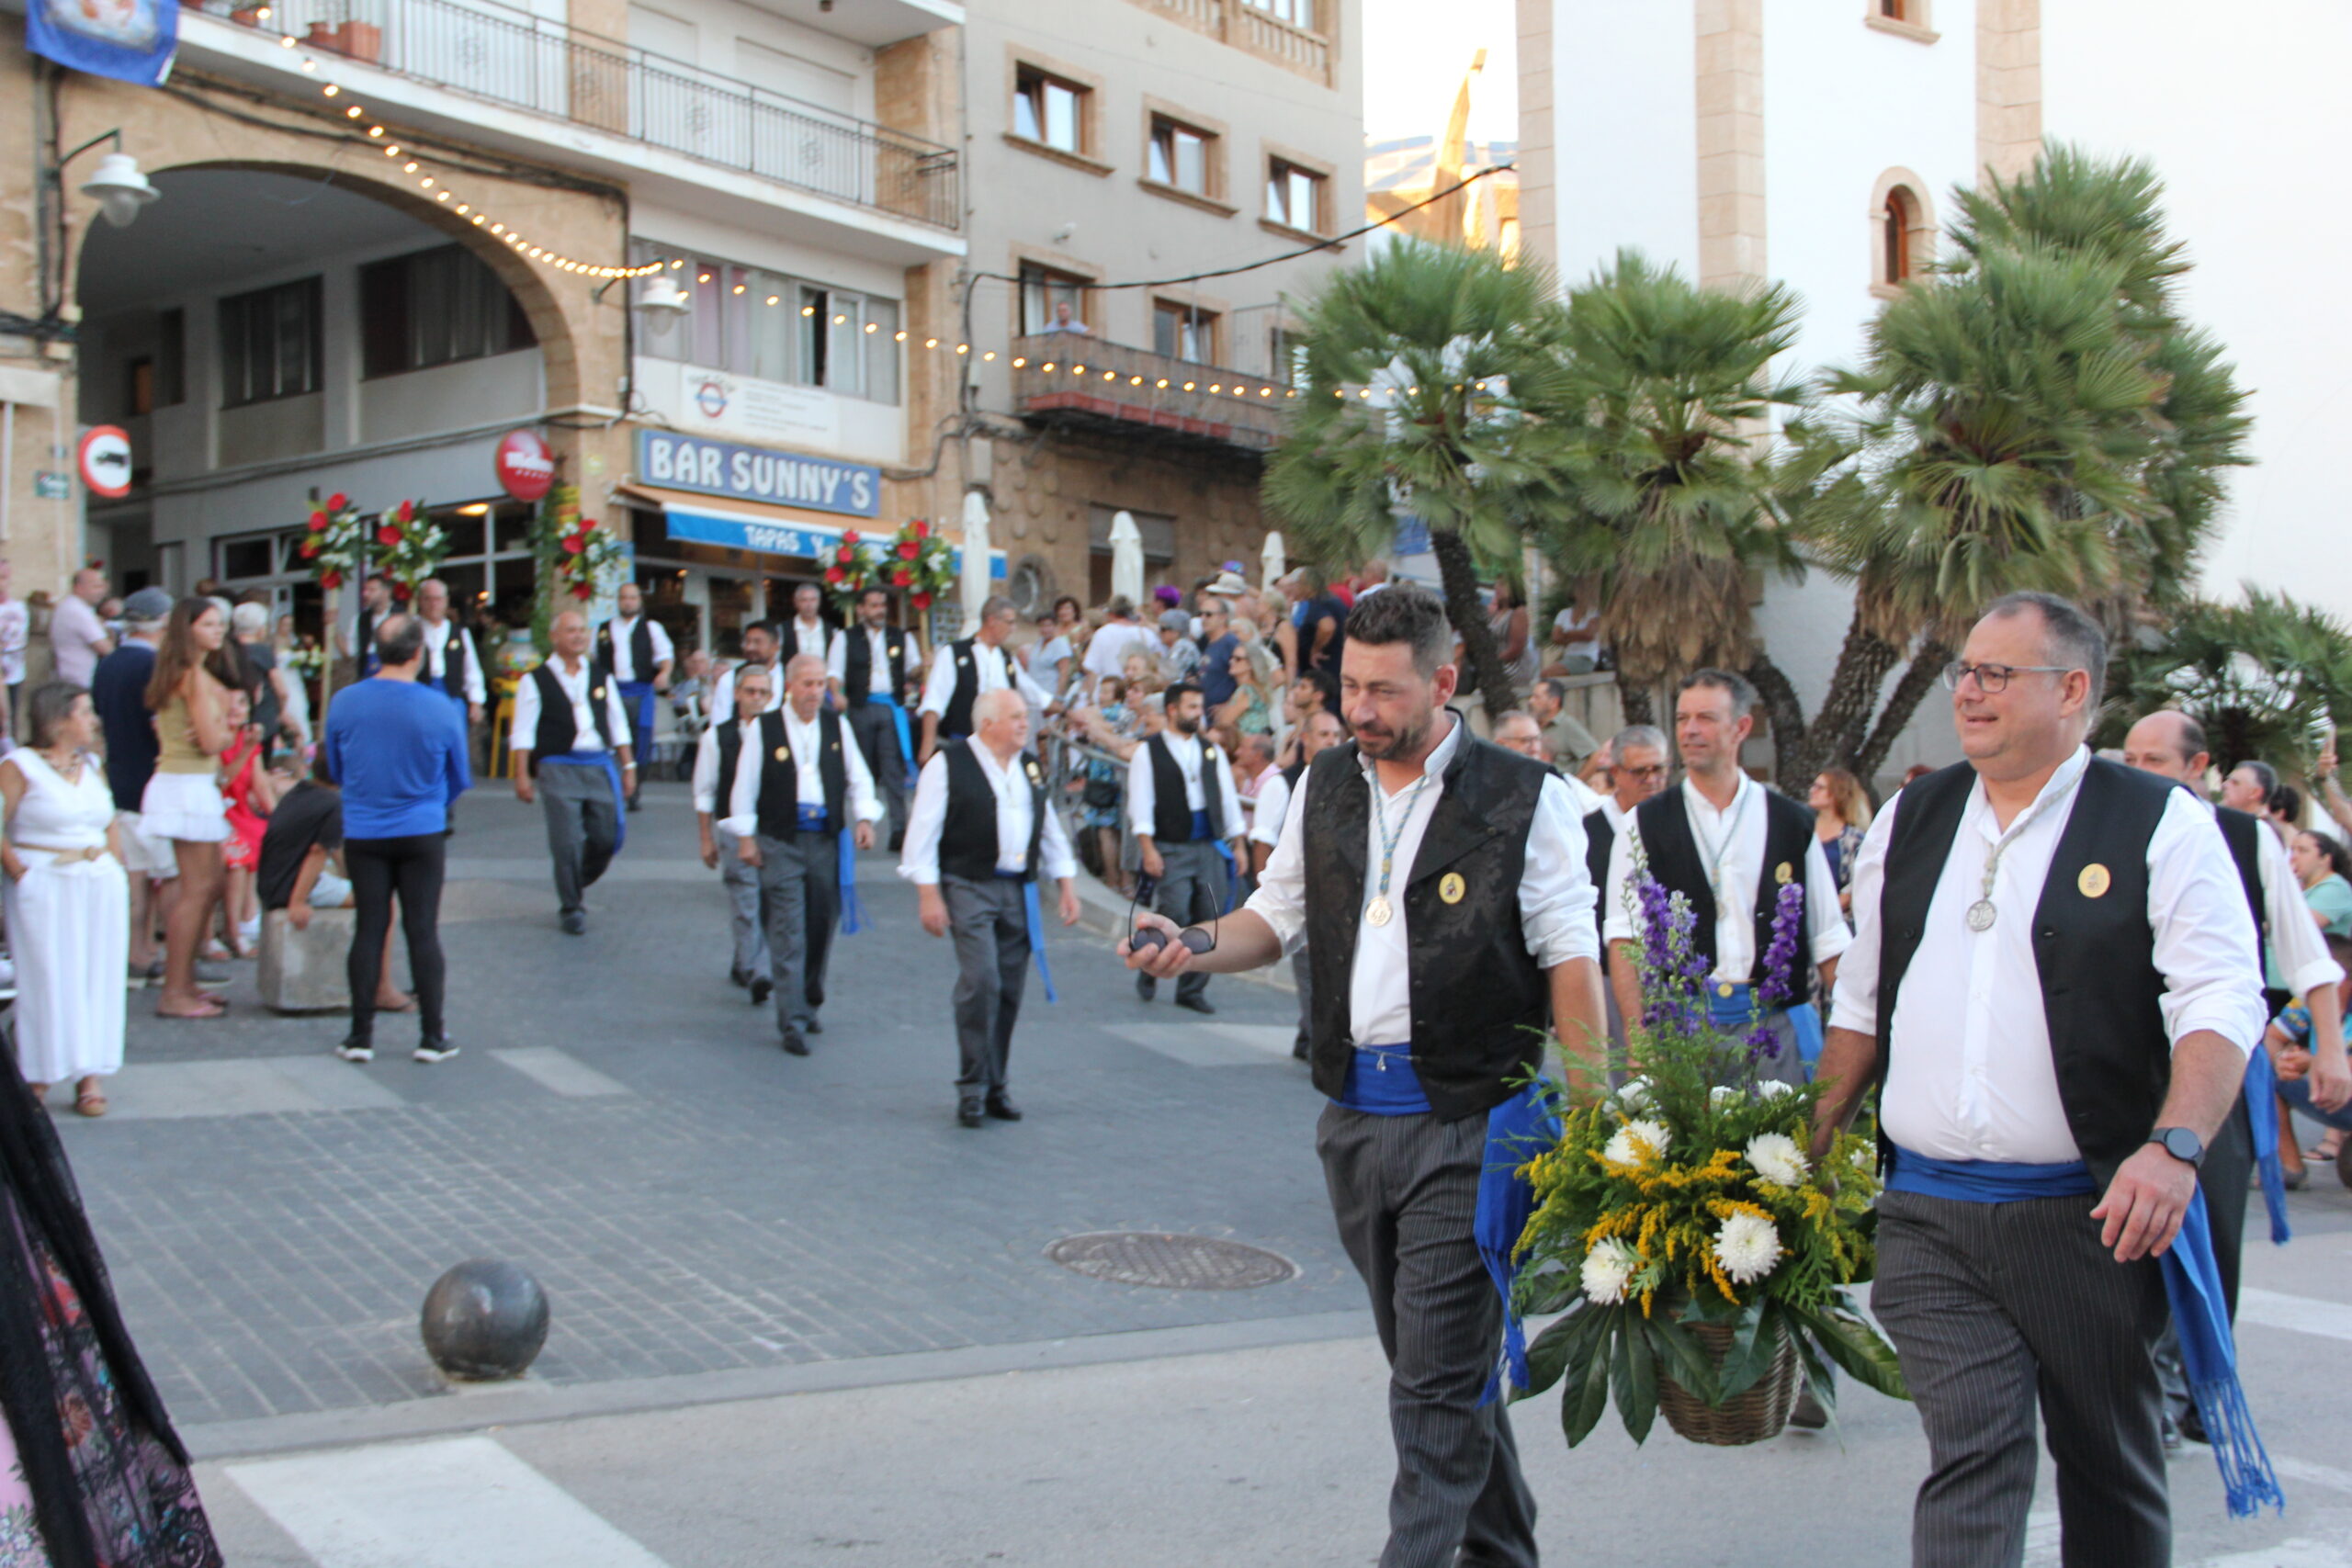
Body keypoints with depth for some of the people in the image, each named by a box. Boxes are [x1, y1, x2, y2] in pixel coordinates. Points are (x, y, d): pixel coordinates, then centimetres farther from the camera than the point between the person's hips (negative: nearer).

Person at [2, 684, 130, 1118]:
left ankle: (89, 1075, 7)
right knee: (45, 977, -4)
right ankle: (37, 1076, 4)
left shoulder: (90, 765, 14)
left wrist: (116, 872, 8)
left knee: (96, 978, 3)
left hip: (100, 886, 6)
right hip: (44, 887, -6)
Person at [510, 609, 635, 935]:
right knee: (566, 843, -5)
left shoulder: (601, 677, 13)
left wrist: (628, 765, 11)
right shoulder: (536, 681, 1)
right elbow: (524, 733, 0)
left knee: (608, 837, 1)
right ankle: (570, 907, 13)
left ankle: (578, 886, 28)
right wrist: (522, 774, -6)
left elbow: (618, 723, 16)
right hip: (559, 769, -3)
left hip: (601, 765, 3)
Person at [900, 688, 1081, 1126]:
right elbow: (923, 831, -5)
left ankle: (995, 1086, 16)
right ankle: (972, 1086, -6)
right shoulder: (949, 764, -3)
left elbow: (1051, 829, 23)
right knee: (981, 982, -16)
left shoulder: (1031, 766, 16)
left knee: (1011, 989, 5)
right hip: (969, 888, -6)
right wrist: (929, 894, -11)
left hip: (1019, 891, 6)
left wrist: (1067, 885, 17)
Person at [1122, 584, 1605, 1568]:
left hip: (1464, 1123, -6)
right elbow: (1278, 916, 17)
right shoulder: (1325, 786, 10)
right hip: (1353, 1116, 6)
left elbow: (1571, 959, -7)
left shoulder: (1522, 798, -7)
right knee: (1434, 1360, 17)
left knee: (1438, 1378, -6)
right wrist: (1193, 950, -4)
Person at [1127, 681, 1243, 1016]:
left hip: (1210, 847, 4)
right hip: (1171, 849, -4)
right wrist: (1148, 848, -14)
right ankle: (1149, 969, 15)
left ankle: (1193, 989, 12)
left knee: (1208, 919, 1)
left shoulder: (1212, 751, 14)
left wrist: (1238, 844, 10)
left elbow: (1228, 798, 16)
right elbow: (1140, 803, -5)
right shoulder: (1149, 752, 0)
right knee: (1176, 915, -12)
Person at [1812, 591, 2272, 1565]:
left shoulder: (2160, 824, -3)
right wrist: (1813, 1143, 12)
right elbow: (1862, 1000, 18)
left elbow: (2220, 1001, -11)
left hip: (2091, 1216, -2)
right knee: (1972, 1456, -5)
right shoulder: (1908, 822, 12)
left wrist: (2175, 1147, -25)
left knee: (2112, 1464, 11)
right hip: (1928, 1212, 3)